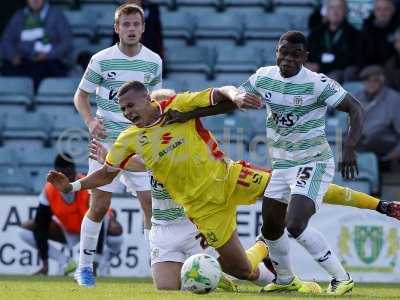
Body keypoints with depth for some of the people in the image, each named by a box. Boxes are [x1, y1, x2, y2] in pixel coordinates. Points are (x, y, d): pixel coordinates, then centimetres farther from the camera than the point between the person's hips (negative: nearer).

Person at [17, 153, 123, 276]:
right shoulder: (49, 191, -23)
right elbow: (41, 226, -20)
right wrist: (45, 265, -25)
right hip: (67, 229, 3)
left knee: (115, 230, -38)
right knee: (24, 230, -15)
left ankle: (104, 263, -5)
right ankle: (65, 262, -1)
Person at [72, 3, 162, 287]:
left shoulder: (153, 61, 3)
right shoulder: (101, 60, -5)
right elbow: (81, 95, 3)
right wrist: (90, 121, -14)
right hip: (107, 141, -2)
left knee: (153, 204, -5)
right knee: (99, 207, -2)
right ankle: (85, 266, 12)